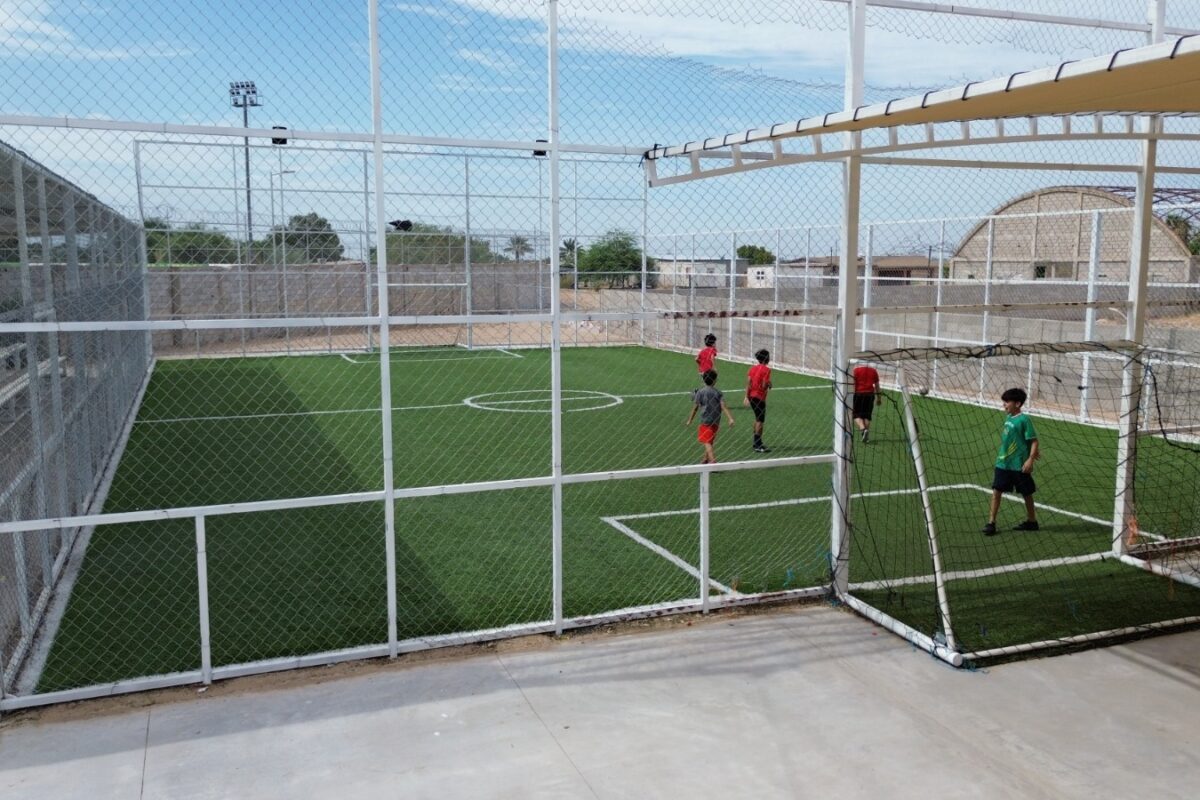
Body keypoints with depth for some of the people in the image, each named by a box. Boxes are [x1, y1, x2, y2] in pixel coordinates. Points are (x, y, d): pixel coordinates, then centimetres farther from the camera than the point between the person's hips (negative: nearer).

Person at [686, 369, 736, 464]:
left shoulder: (700, 392, -6)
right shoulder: (718, 392, 0)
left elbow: (695, 407, -4)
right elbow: (723, 406, -11)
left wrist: (690, 420, 6)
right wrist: (730, 418, -16)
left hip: (706, 421, -4)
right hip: (716, 421, 4)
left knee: (707, 442, -7)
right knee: (710, 441, 20)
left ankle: (713, 461, -23)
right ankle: (706, 459, 34)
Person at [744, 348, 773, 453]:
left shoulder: (753, 368, 7)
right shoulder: (766, 370, -13)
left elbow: (748, 383, 1)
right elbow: (764, 386, -19)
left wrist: (747, 397, 1)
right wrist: (769, 384, 3)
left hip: (752, 396, 8)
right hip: (760, 397, -8)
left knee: (757, 419, 21)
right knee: (760, 421, -3)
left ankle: (757, 442, 28)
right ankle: (758, 446, -3)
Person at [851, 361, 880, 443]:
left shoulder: (856, 370, -2)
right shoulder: (873, 370, 9)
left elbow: (853, 384, -4)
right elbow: (877, 385, 14)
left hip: (859, 394, -3)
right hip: (870, 394, 3)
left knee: (857, 415, 3)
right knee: (867, 416, 9)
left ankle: (863, 429, -22)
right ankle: (867, 436, 5)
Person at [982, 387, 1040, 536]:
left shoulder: (1024, 419, -14)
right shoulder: (1008, 418, 6)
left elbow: (1033, 440, -15)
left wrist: (1030, 459, -21)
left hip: (1019, 465, -6)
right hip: (1003, 463, 6)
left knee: (1026, 493, 11)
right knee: (996, 491, 1)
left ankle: (1032, 521, 27)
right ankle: (991, 522, 4)